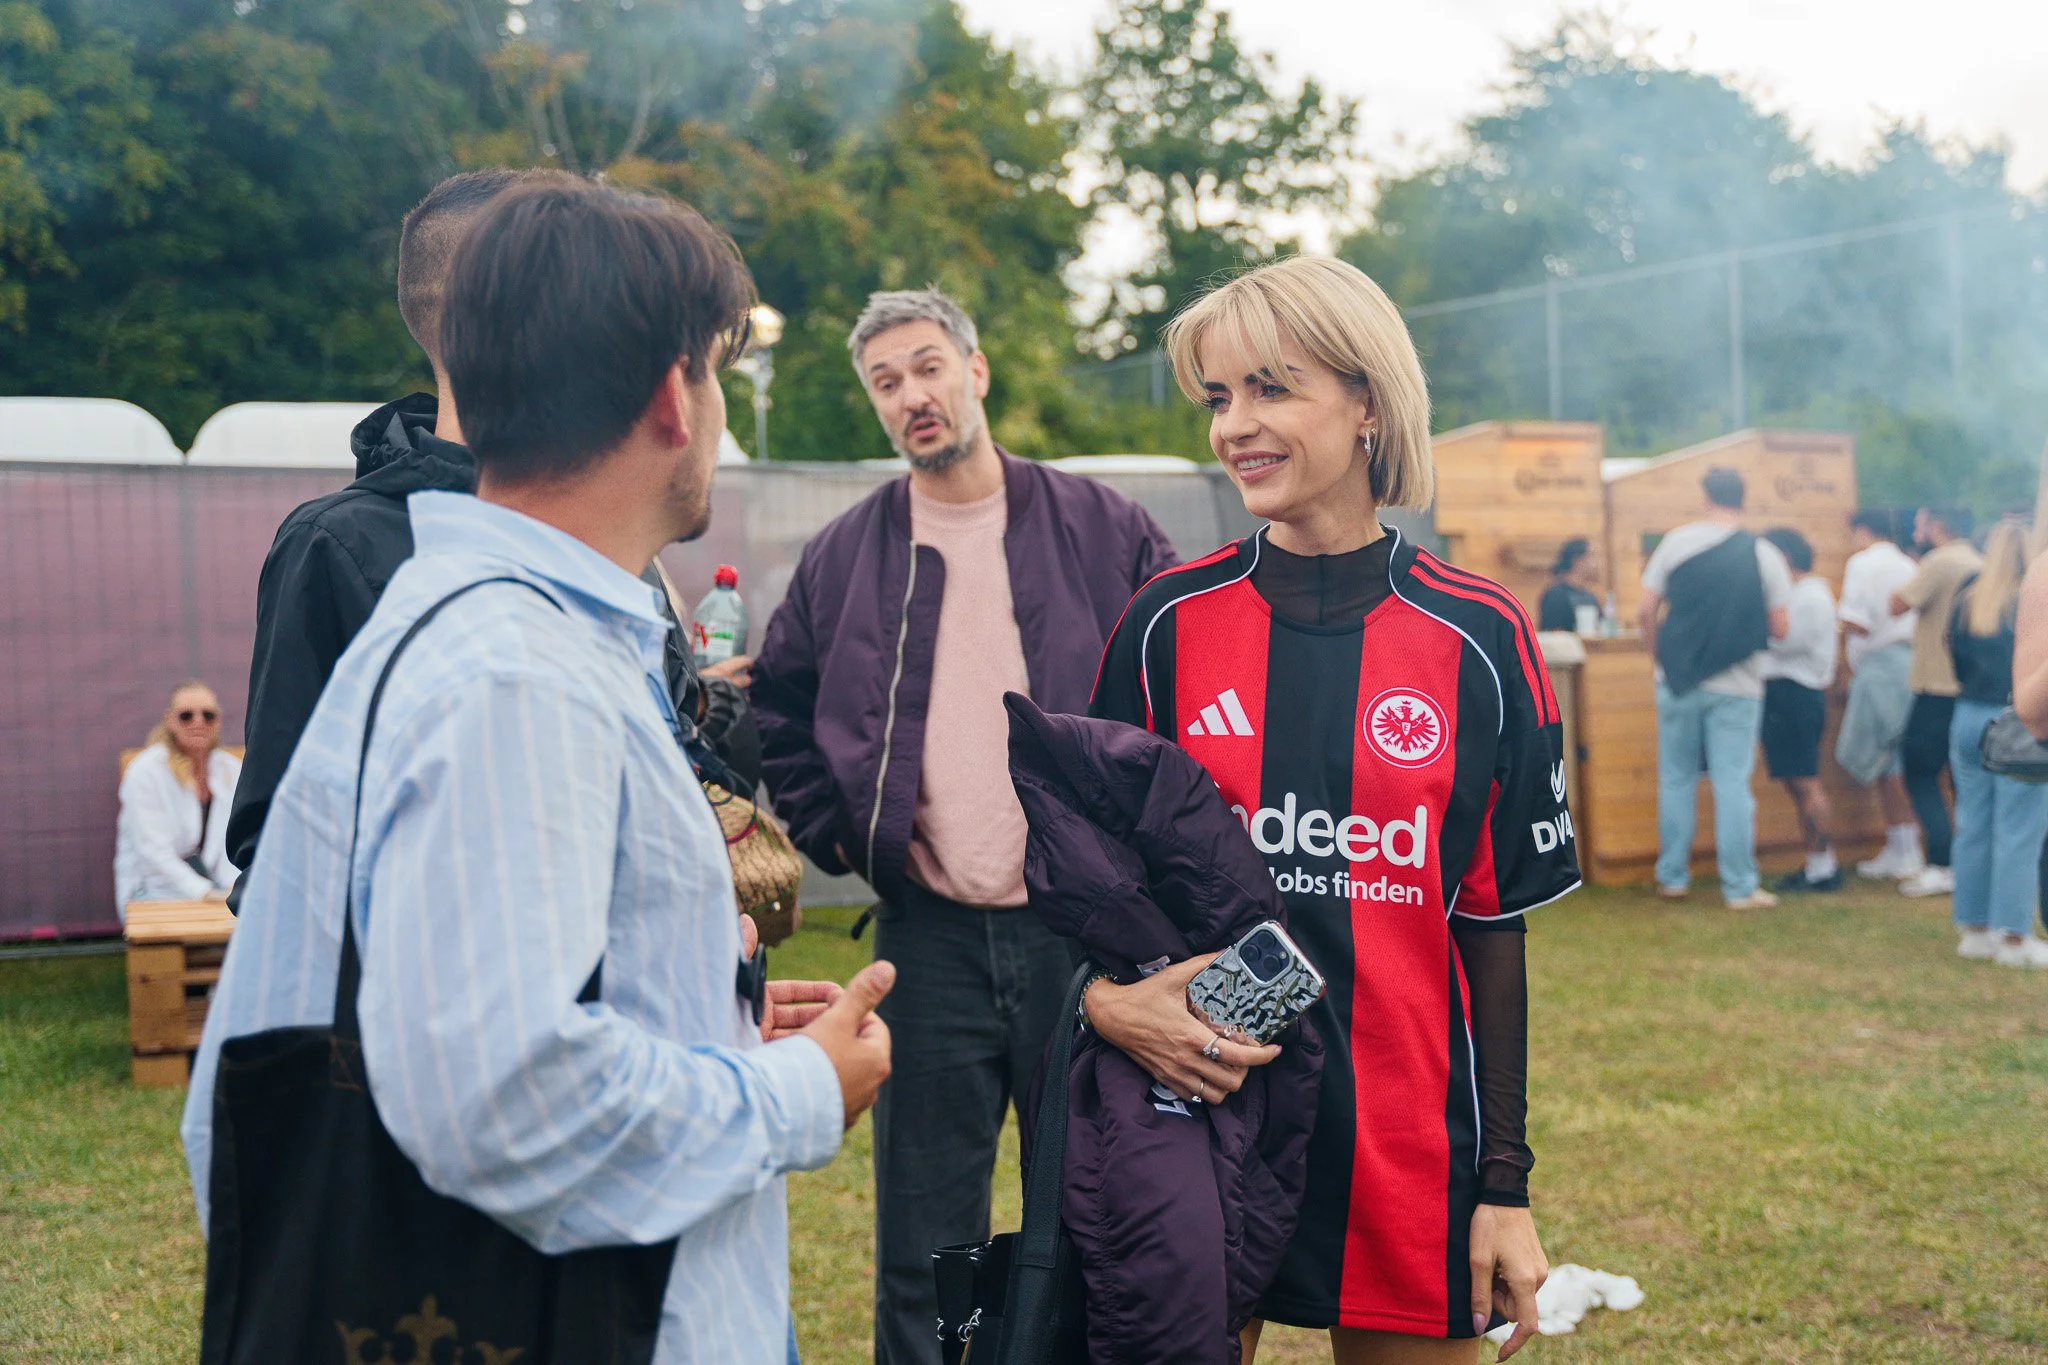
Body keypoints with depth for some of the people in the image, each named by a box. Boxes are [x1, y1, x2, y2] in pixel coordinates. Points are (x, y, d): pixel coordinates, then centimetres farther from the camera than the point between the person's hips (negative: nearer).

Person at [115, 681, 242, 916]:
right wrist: (203, 892, -24)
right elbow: (155, 853, -13)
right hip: (153, 891, -5)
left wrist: (234, 888, -17)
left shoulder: (233, 771, 10)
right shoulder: (145, 771, -5)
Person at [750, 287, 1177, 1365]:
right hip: (928, 940, 2)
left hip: (1083, 930, -1)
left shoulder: (1104, 531, 0)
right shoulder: (843, 559, 6)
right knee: (924, 1245, 9)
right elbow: (777, 718, 16)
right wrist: (837, 832, 5)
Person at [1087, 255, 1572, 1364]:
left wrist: (1505, 1183, 0)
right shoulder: (1168, 623, -1)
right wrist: (1105, 998, -14)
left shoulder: (1480, 640, -4)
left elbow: (1492, 928, 0)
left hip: (1406, 1143, 0)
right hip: (1192, 1117, 1)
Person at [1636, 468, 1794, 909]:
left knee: (1676, 781, 12)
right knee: (1732, 783, 2)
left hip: (1679, 680, 1)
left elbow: (1646, 612, -2)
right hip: (1737, 686, -1)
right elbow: (1780, 627, -4)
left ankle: (1672, 877, 19)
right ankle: (1739, 887, 4)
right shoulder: (1764, 554, -4)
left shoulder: (1675, 542, -3)